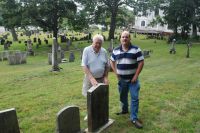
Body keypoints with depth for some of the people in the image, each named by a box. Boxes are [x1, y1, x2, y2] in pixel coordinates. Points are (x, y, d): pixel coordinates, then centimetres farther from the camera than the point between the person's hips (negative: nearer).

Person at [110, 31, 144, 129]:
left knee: (135, 98, -2)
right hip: (121, 79, 3)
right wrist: (116, 73, 3)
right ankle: (125, 110, 44)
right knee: (123, 97, 18)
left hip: (132, 79, -3)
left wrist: (136, 76, -13)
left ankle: (134, 118, 8)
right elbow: (112, 62, 13)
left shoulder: (136, 49, -8)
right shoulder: (116, 50, 2)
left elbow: (141, 63, -8)